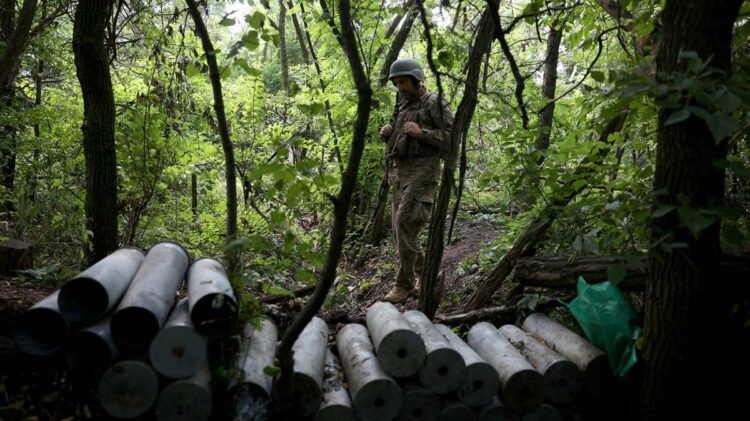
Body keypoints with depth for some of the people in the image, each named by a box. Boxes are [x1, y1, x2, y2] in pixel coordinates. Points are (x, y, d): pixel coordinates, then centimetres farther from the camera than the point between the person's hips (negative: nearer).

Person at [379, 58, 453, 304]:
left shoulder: (435, 104, -2)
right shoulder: (403, 107, 21)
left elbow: (452, 138, -9)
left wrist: (421, 132, -19)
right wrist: (387, 135, 6)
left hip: (422, 172, -8)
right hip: (399, 173, 8)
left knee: (405, 224, -18)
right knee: (401, 229, 5)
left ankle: (404, 284, -12)